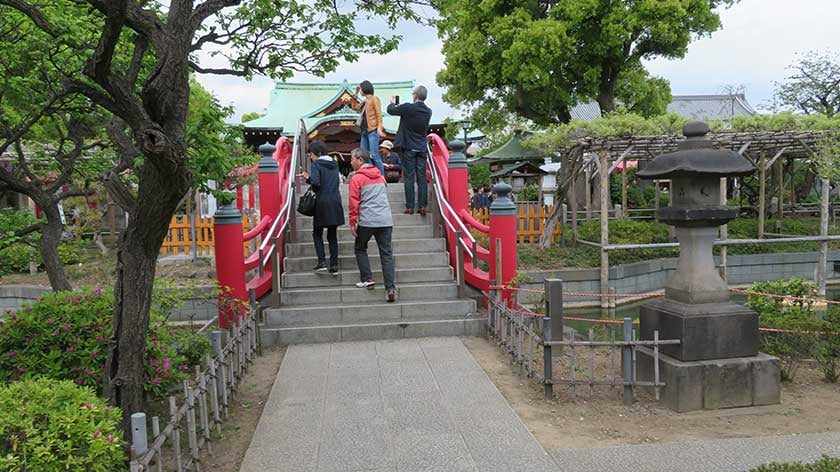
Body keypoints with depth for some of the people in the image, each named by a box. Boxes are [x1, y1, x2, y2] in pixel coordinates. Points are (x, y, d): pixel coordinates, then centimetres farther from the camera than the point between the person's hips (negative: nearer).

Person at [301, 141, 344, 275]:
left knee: (317, 234, 9)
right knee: (332, 235, 9)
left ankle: (322, 262, -1)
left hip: (322, 203, -5)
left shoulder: (317, 163, -8)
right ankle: (334, 265, 7)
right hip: (336, 203, 5)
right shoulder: (334, 164, 13)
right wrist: (309, 177, 16)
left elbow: (315, 182, -20)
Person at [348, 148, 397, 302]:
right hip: (386, 220, 4)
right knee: (387, 254, 1)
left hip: (367, 221, -4)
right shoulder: (379, 175, 16)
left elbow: (354, 202, -5)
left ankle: (367, 279, 11)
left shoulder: (357, 178, -2)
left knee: (360, 249, 18)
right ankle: (390, 288, -6)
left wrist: (352, 222, -1)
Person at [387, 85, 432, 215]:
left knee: (409, 178, 0)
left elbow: (390, 110, -2)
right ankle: (422, 206, 3)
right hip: (422, 148, 4)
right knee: (421, 178, 4)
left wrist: (393, 103, 21)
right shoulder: (428, 112, 4)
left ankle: (410, 207, 0)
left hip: (409, 148, -4)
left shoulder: (408, 108, -13)